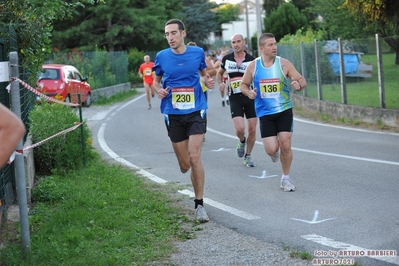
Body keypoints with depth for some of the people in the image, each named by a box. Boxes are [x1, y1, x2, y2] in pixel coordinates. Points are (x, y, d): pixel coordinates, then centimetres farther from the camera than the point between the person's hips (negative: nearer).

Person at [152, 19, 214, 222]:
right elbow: (156, 80, 13)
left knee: (194, 157, -14)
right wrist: (158, 90, -9)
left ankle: (199, 204, -1)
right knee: (184, 165, 5)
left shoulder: (197, 52, 0)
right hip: (173, 114, 1)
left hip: (196, 111, -1)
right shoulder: (162, 56, 0)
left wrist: (208, 81, -5)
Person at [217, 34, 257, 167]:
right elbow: (219, 73, 21)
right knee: (240, 129, -16)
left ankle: (247, 156, 22)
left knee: (252, 130, 2)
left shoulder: (251, 60, -3)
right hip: (235, 98, 0)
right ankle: (242, 141, 21)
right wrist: (221, 84, 4)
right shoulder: (226, 59, 3)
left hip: (250, 97, 0)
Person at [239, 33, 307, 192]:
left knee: (285, 145, -5)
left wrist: (299, 85, -25)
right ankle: (275, 152, 31)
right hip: (265, 113, 0)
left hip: (285, 111, 0)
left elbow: (302, 80, -2)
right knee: (271, 149, -9)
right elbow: (243, 85, 11)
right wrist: (249, 92, -11)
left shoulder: (284, 64, -5)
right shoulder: (253, 66, -2)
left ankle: (286, 178, 15)